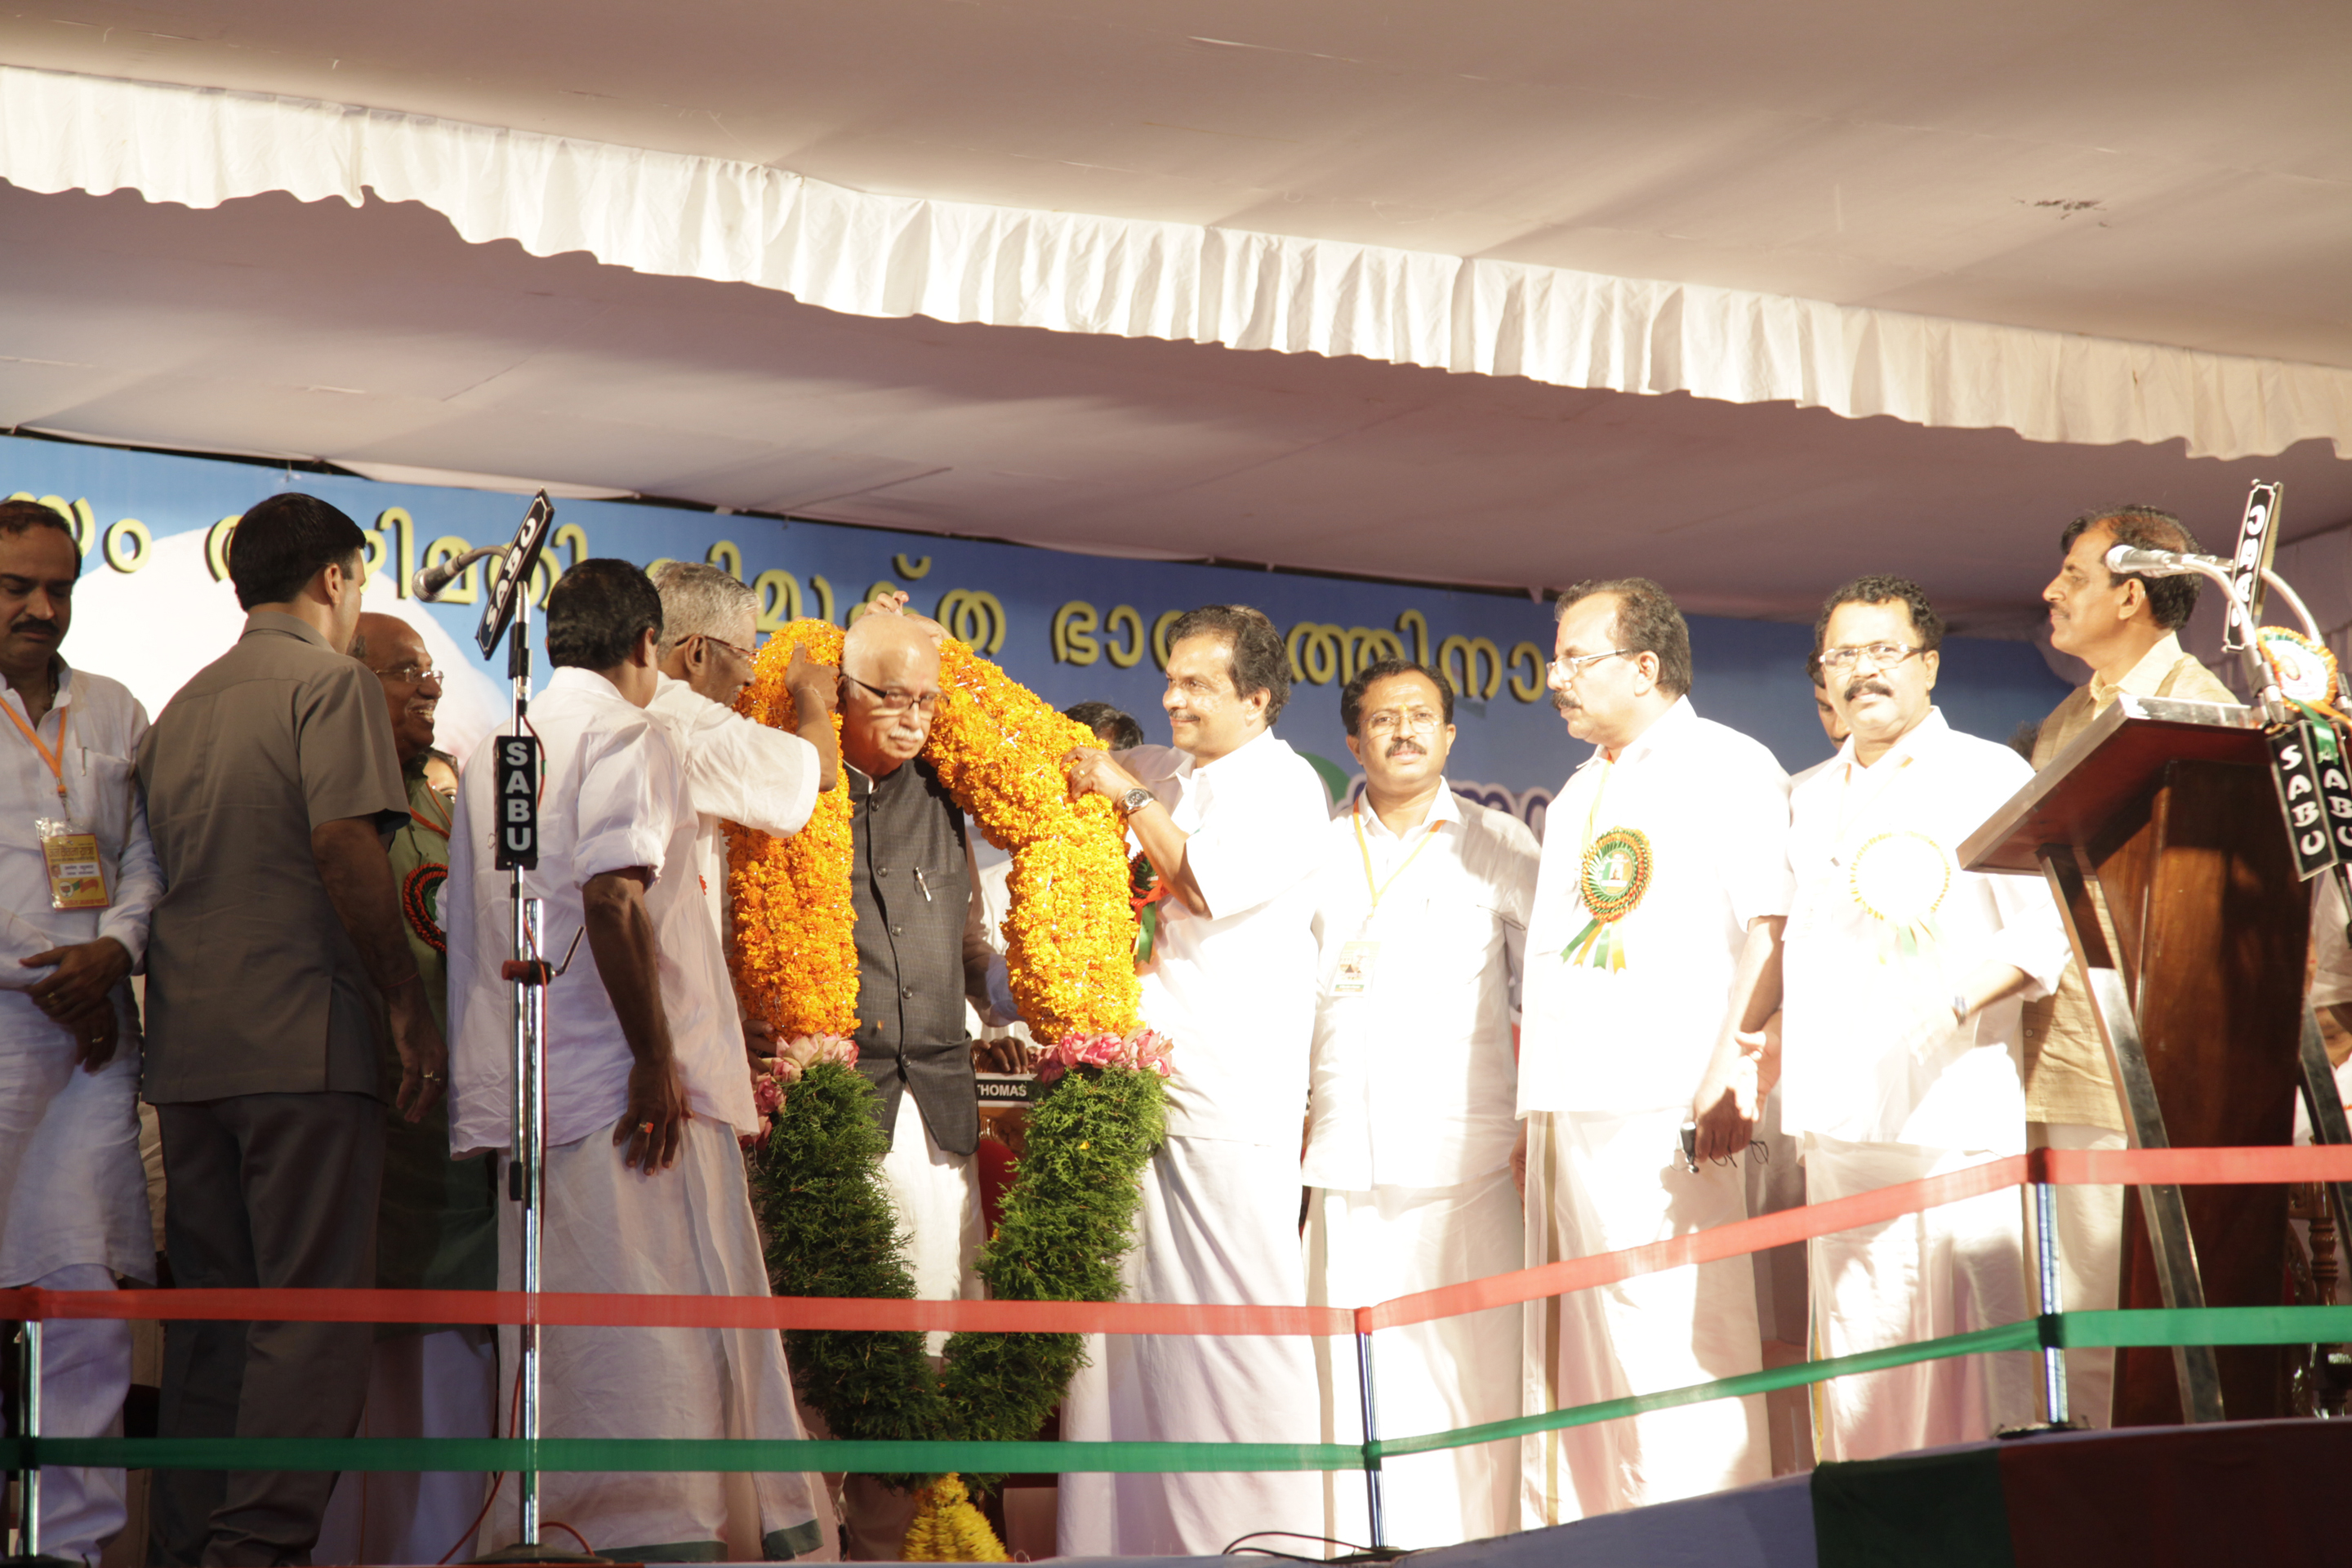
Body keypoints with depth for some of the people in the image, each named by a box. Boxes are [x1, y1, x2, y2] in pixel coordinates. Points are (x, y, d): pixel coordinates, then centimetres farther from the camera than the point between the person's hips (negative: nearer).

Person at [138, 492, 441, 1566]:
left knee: (208, 1311, 10)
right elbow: (344, 846, -15)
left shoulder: (183, 705, 19)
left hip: (186, 1043, 7)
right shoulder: (331, 682, -3)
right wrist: (407, 1004, -10)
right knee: (314, 1311, -8)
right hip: (302, 1036, -7)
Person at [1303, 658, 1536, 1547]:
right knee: (1362, 1387, -2)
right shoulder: (1317, 856, 15)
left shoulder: (1498, 847, 10)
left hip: (1468, 1162, -2)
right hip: (1348, 1164, 2)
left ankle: (1480, 1547, -2)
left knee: (1476, 1371, -6)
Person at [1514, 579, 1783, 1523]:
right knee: (1568, 1352, 7)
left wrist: (1730, 1068, -22)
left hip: (1666, 1112, -8)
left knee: (1671, 1344, -11)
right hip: (1567, 1112, 8)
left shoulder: (1728, 768, 0)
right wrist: (1532, 1106, 17)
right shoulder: (1580, 794, 24)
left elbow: (1769, 929, -11)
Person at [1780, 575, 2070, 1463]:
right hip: (1843, 1124, 5)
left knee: (1970, 1341, -11)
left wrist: (1954, 1002, -18)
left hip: (1956, 1114, -5)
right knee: (1858, 1356, 0)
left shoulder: (1988, 776, 6)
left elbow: (2045, 929, -4)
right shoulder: (1807, 804, 22)